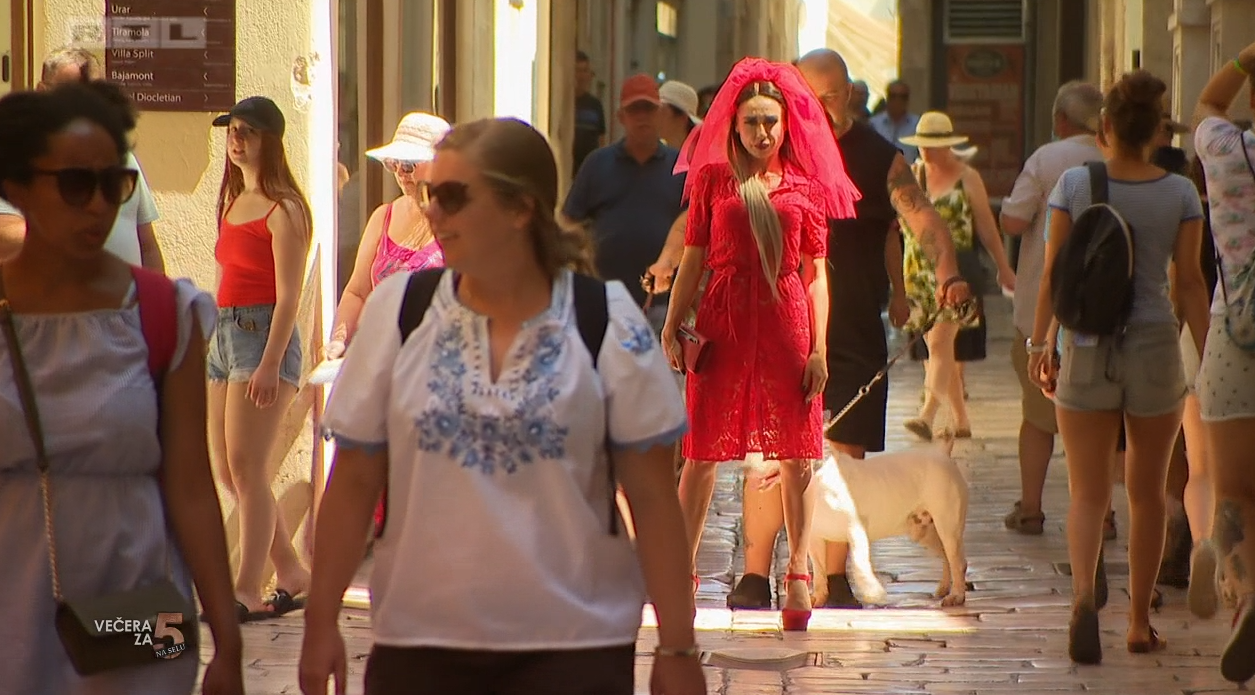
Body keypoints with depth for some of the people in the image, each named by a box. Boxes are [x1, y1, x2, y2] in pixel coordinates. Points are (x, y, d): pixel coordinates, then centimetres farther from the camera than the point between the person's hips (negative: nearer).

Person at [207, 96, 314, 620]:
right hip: (224, 332, 9)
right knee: (227, 470, 9)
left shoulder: (283, 209, -10)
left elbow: (288, 295, -15)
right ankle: (291, 574, 19)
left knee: (247, 467, -10)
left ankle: (248, 591, -8)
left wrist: (270, 364, -21)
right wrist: (218, 338, 14)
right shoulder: (233, 201, 15)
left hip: (263, 333, -9)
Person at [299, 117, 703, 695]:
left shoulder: (606, 322, -3)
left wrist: (677, 647, -3)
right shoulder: (396, 310, 2)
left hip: (574, 647, -2)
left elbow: (652, 497, -2)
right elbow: (354, 481, 5)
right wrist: (321, 622, 4)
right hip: (418, 645, 2)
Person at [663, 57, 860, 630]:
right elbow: (693, 259, 7)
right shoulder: (713, 179, 6)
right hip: (724, 320, -1)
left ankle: (798, 574, 12)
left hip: (786, 320, 1)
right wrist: (671, 325, -2)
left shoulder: (805, 186, 7)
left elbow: (815, 274, 7)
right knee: (702, 452, 1)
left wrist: (819, 348, 0)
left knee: (795, 454, 3)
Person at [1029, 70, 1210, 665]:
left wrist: (1039, 342, 7)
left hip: (1087, 351, -1)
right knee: (1147, 493, 14)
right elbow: (1189, 283, -3)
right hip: (1156, 349, 1)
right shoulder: (1179, 193, -4)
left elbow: (1053, 272, -3)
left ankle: (1084, 594, -23)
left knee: (1088, 492, 3)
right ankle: (1139, 623, 19)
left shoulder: (1074, 185, -5)